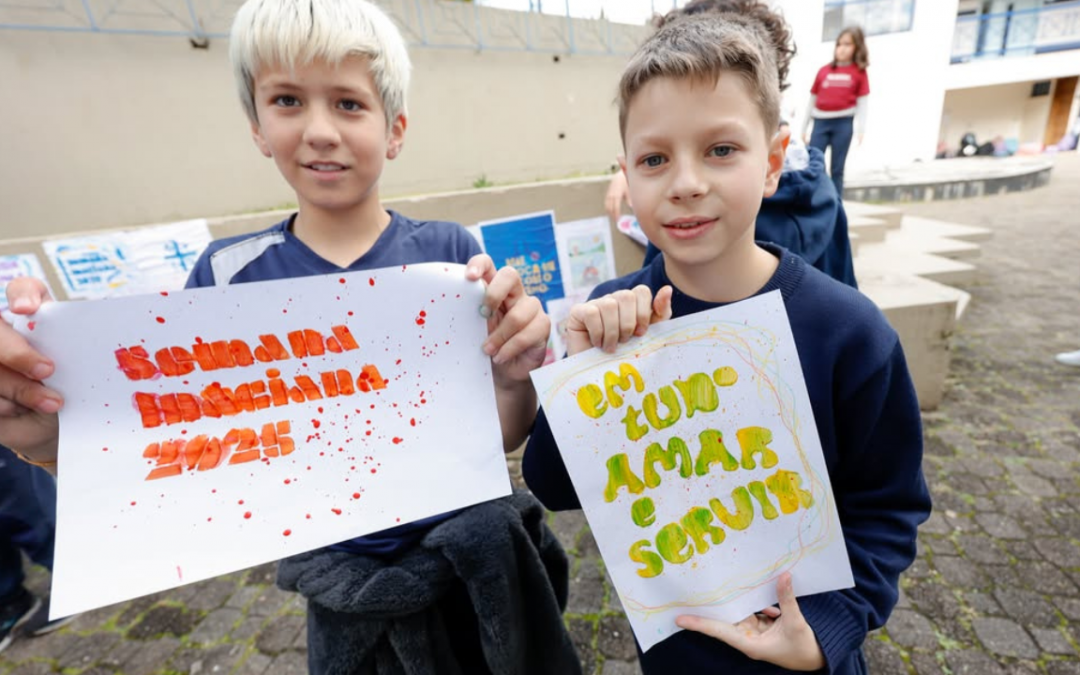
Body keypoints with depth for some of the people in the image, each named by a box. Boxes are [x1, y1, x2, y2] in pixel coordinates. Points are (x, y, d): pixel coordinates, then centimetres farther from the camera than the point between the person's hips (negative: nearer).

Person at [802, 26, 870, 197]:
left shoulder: (859, 72, 5)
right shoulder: (824, 70, 8)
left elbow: (862, 102, 3)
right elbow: (812, 99, 11)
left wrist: (861, 129, -7)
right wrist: (804, 127, 9)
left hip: (843, 123, -1)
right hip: (821, 123, 1)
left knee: (837, 169, 4)